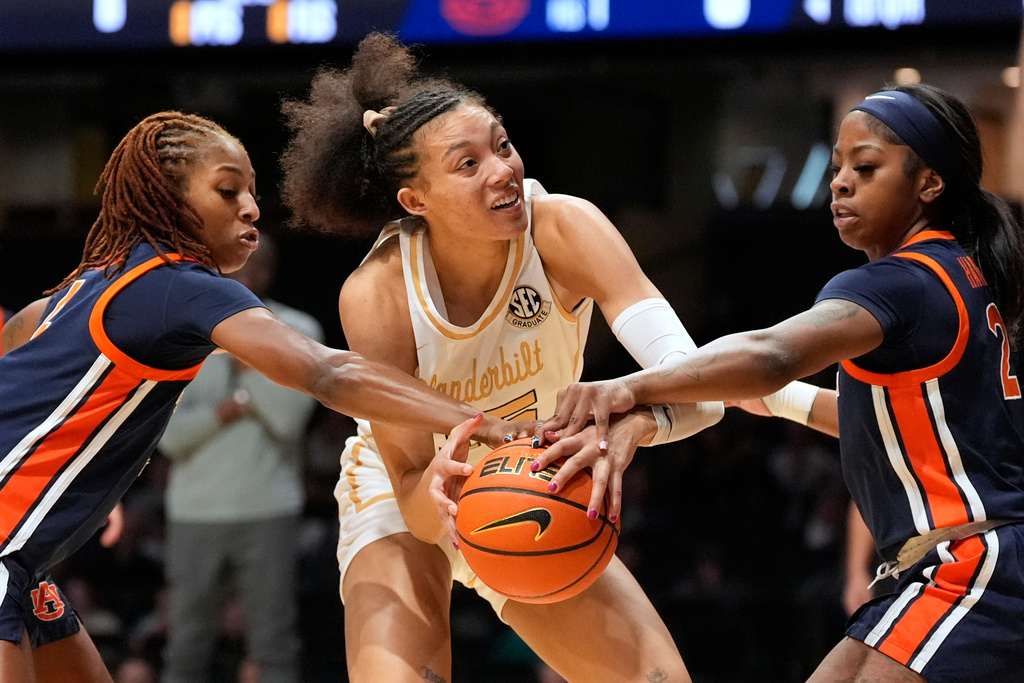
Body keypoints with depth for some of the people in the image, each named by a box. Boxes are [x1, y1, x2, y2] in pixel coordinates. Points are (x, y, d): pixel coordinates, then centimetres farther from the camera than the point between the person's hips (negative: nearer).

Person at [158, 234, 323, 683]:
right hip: (195, 512, 2)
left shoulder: (298, 331, 2)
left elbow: (288, 415, -12)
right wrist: (235, 404, -11)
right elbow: (170, 434, -2)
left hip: (269, 512, -1)